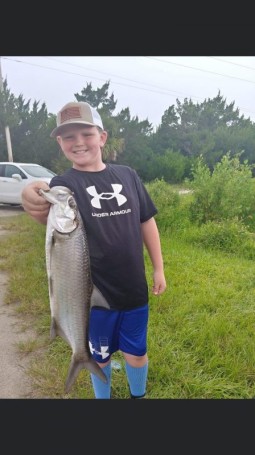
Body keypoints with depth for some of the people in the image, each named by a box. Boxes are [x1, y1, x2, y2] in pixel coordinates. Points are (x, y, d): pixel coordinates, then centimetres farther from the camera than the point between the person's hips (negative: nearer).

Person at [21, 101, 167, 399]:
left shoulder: (127, 175, -1)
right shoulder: (64, 184, -9)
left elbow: (146, 223, 4)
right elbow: (52, 215, -32)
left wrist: (159, 269, 5)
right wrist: (34, 203, -54)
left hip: (134, 288, 2)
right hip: (94, 293, -2)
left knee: (136, 352, 20)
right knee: (99, 356, 20)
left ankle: (139, 395, 50)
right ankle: (102, 397, 49)